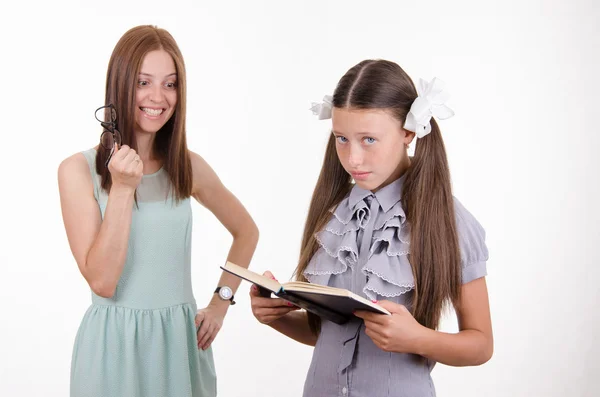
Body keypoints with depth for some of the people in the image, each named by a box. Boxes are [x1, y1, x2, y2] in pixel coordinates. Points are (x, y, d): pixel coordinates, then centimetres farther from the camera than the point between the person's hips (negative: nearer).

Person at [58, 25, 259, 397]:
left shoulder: (189, 166, 0)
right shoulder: (78, 170, -9)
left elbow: (246, 230, 15)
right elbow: (101, 281, -15)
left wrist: (222, 300, 4)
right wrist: (122, 188, -20)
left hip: (182, 340, 3)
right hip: (114, 343, -3)